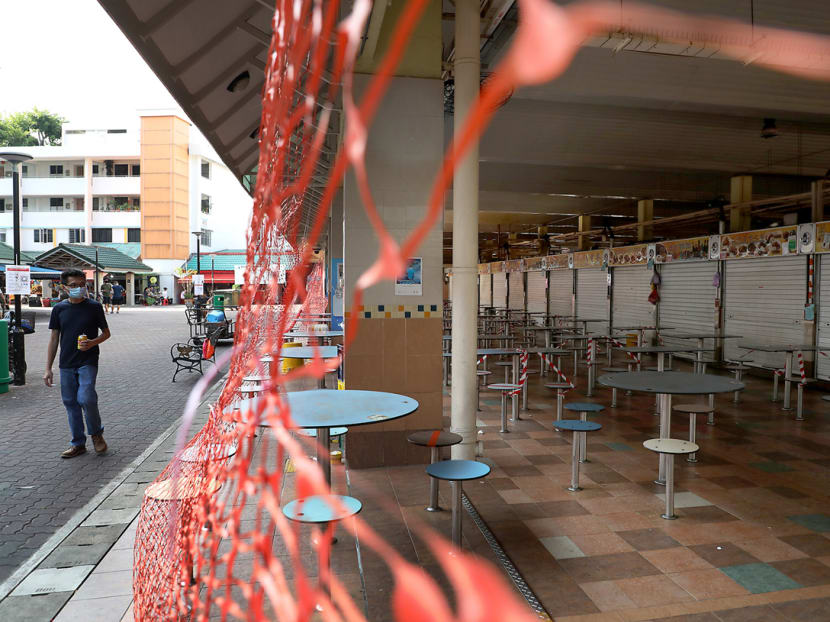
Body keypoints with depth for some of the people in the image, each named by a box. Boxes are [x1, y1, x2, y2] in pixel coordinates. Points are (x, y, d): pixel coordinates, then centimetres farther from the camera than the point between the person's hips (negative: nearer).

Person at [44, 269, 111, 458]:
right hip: (66, 364, 4)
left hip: (88, 362, -4)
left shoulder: (94, 307, -3)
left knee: (86, 398, -17)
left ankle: (96, 433, 9)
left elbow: (106, 333, 5)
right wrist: (48, 369, 7)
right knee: (70, 402, 8)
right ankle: (78, 443, 21)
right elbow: (54, 339, 9)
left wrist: (93, 342, -17)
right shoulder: (59, 308, 4)